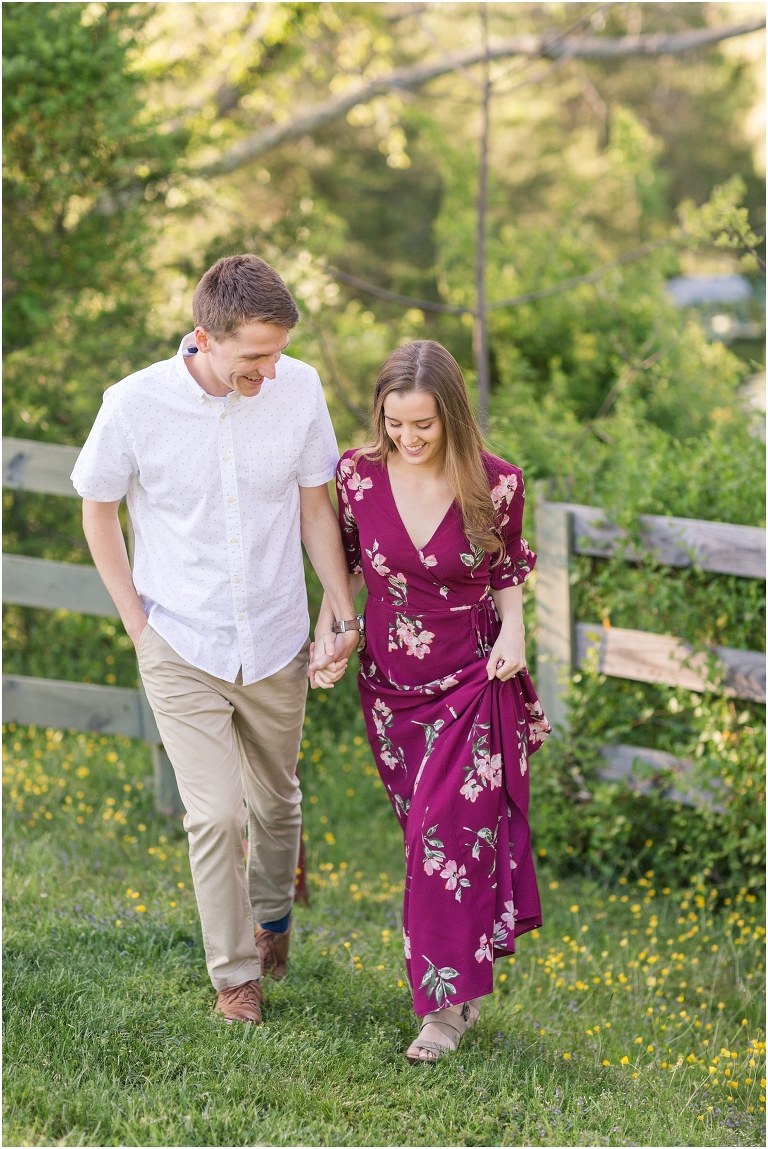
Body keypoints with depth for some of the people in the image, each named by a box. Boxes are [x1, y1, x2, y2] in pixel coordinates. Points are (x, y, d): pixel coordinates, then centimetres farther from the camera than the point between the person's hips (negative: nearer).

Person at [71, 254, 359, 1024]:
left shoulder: (298, 389, -12)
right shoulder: (135, 406, -19)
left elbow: (315, 506, 2)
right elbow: (97, 512, -2)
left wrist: (344, 613, -2)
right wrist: (138, 622, -3)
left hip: (275, 645, 3)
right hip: (182, 647, -3)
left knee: (275, 800, 19)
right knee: (216, 815, -7)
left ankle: (271, 915, 49)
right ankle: (233, 974, 13)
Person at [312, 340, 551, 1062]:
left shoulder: (495, 485, -13)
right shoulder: (359, 476, -9)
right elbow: (344, 565, 6)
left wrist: (512, 631, -13)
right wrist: (327, 639, -7)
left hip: (473, 684, -3)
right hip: (391, 684, 3)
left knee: (445, 833, -9)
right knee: (425, 829, 12)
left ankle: (449, 999, 2)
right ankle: (461, 981, 27)